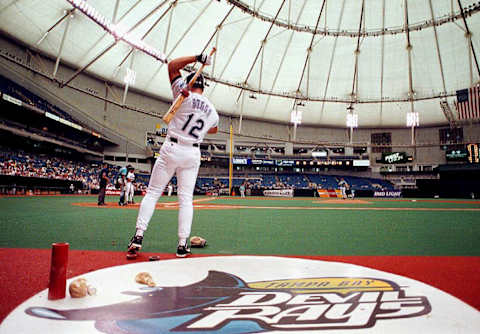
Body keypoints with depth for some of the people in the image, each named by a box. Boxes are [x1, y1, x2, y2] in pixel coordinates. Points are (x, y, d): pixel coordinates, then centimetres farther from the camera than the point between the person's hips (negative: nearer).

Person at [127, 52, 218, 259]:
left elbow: (172, 66, 1)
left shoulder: (183, 95, -5)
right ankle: (182, 245, 5)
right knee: (186, 198, 6)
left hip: (171, 149, -3)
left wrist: (197, 58, 4)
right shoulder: (212, 111, 8)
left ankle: (138, 236, 0)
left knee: (152, 193, 5)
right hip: (193, 154, 3)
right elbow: (213, 129, 28)